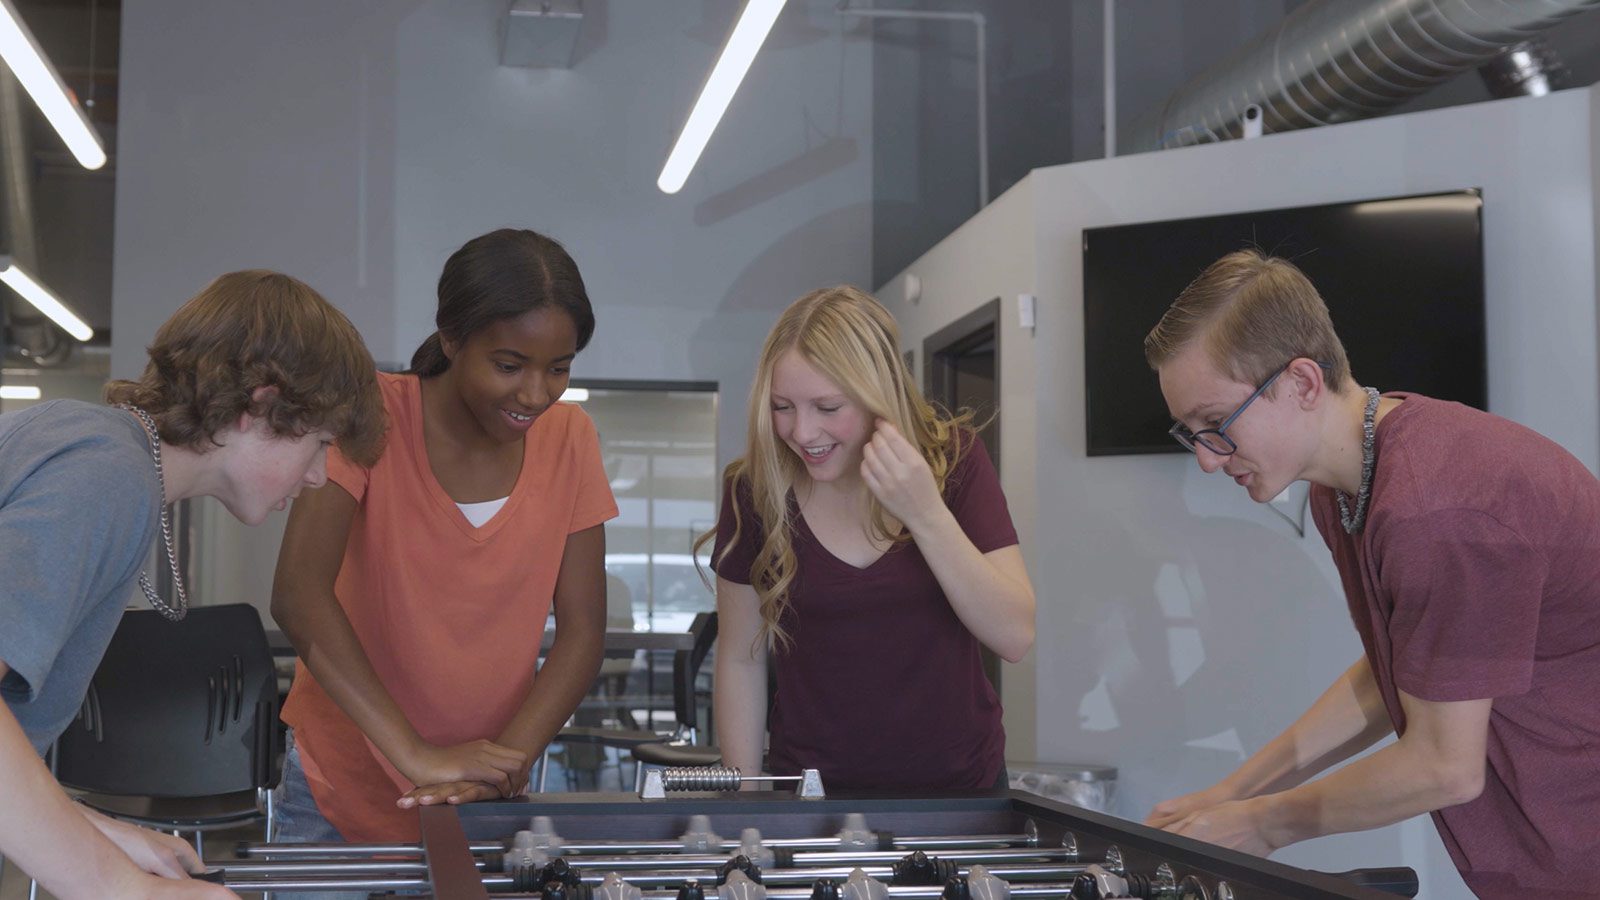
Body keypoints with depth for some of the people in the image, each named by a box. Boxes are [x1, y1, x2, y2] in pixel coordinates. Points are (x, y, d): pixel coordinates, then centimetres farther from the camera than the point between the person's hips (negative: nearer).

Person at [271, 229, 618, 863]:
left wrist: (509, 760, -21)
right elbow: (298, 596, -25)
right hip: (342, 794, -3)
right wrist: (418, 756, -32)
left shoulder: (567, 438, -3)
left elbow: (582, 632, -5)